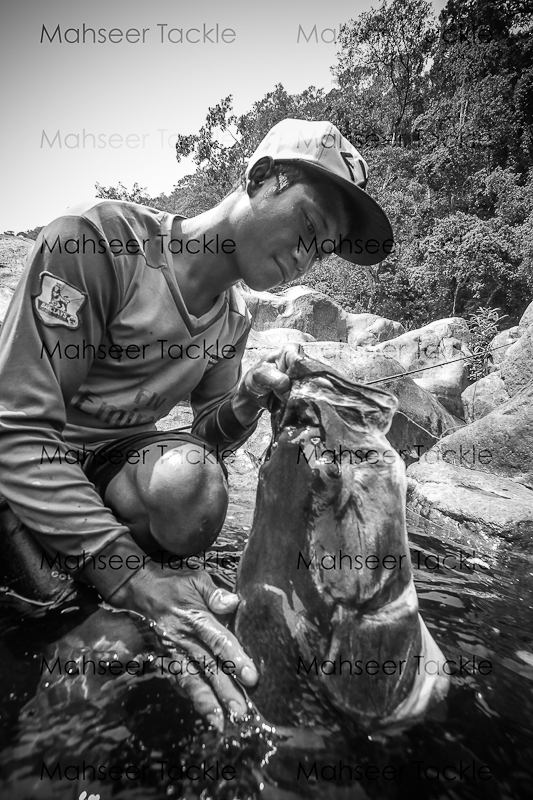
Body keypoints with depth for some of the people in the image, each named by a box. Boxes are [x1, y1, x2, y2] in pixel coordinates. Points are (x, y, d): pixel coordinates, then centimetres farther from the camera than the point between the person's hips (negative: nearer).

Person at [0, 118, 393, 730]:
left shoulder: (233, 320, 1)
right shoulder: (102, 237, -23)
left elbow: (209, 437, 6)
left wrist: (250, 401, -18)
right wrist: (132, 576, -38)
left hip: (119, 458, 5)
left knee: (194, 483, -29)